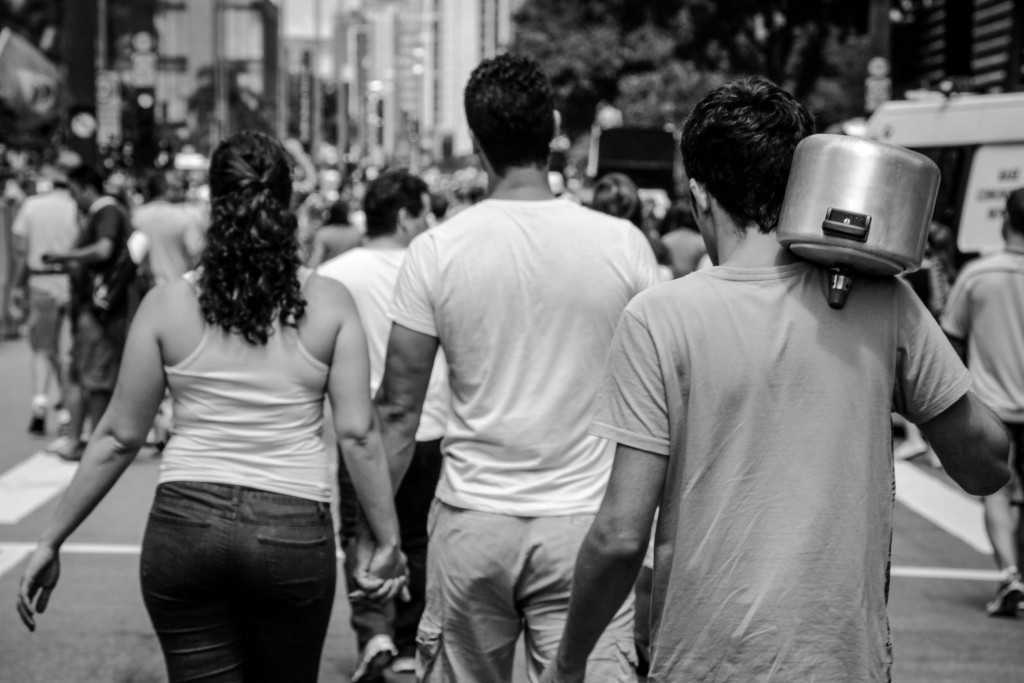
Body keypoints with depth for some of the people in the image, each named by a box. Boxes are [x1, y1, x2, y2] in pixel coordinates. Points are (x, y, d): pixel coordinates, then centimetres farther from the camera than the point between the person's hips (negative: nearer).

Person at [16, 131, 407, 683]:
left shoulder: (166, 305, 0)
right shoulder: (329, 304, -1)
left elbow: (118, 437, 1)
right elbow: (357, 435, -4)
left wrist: (52, 540, 10)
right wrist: (389, 542, 5)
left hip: (184, 524, 0)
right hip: (294, 529, 0)